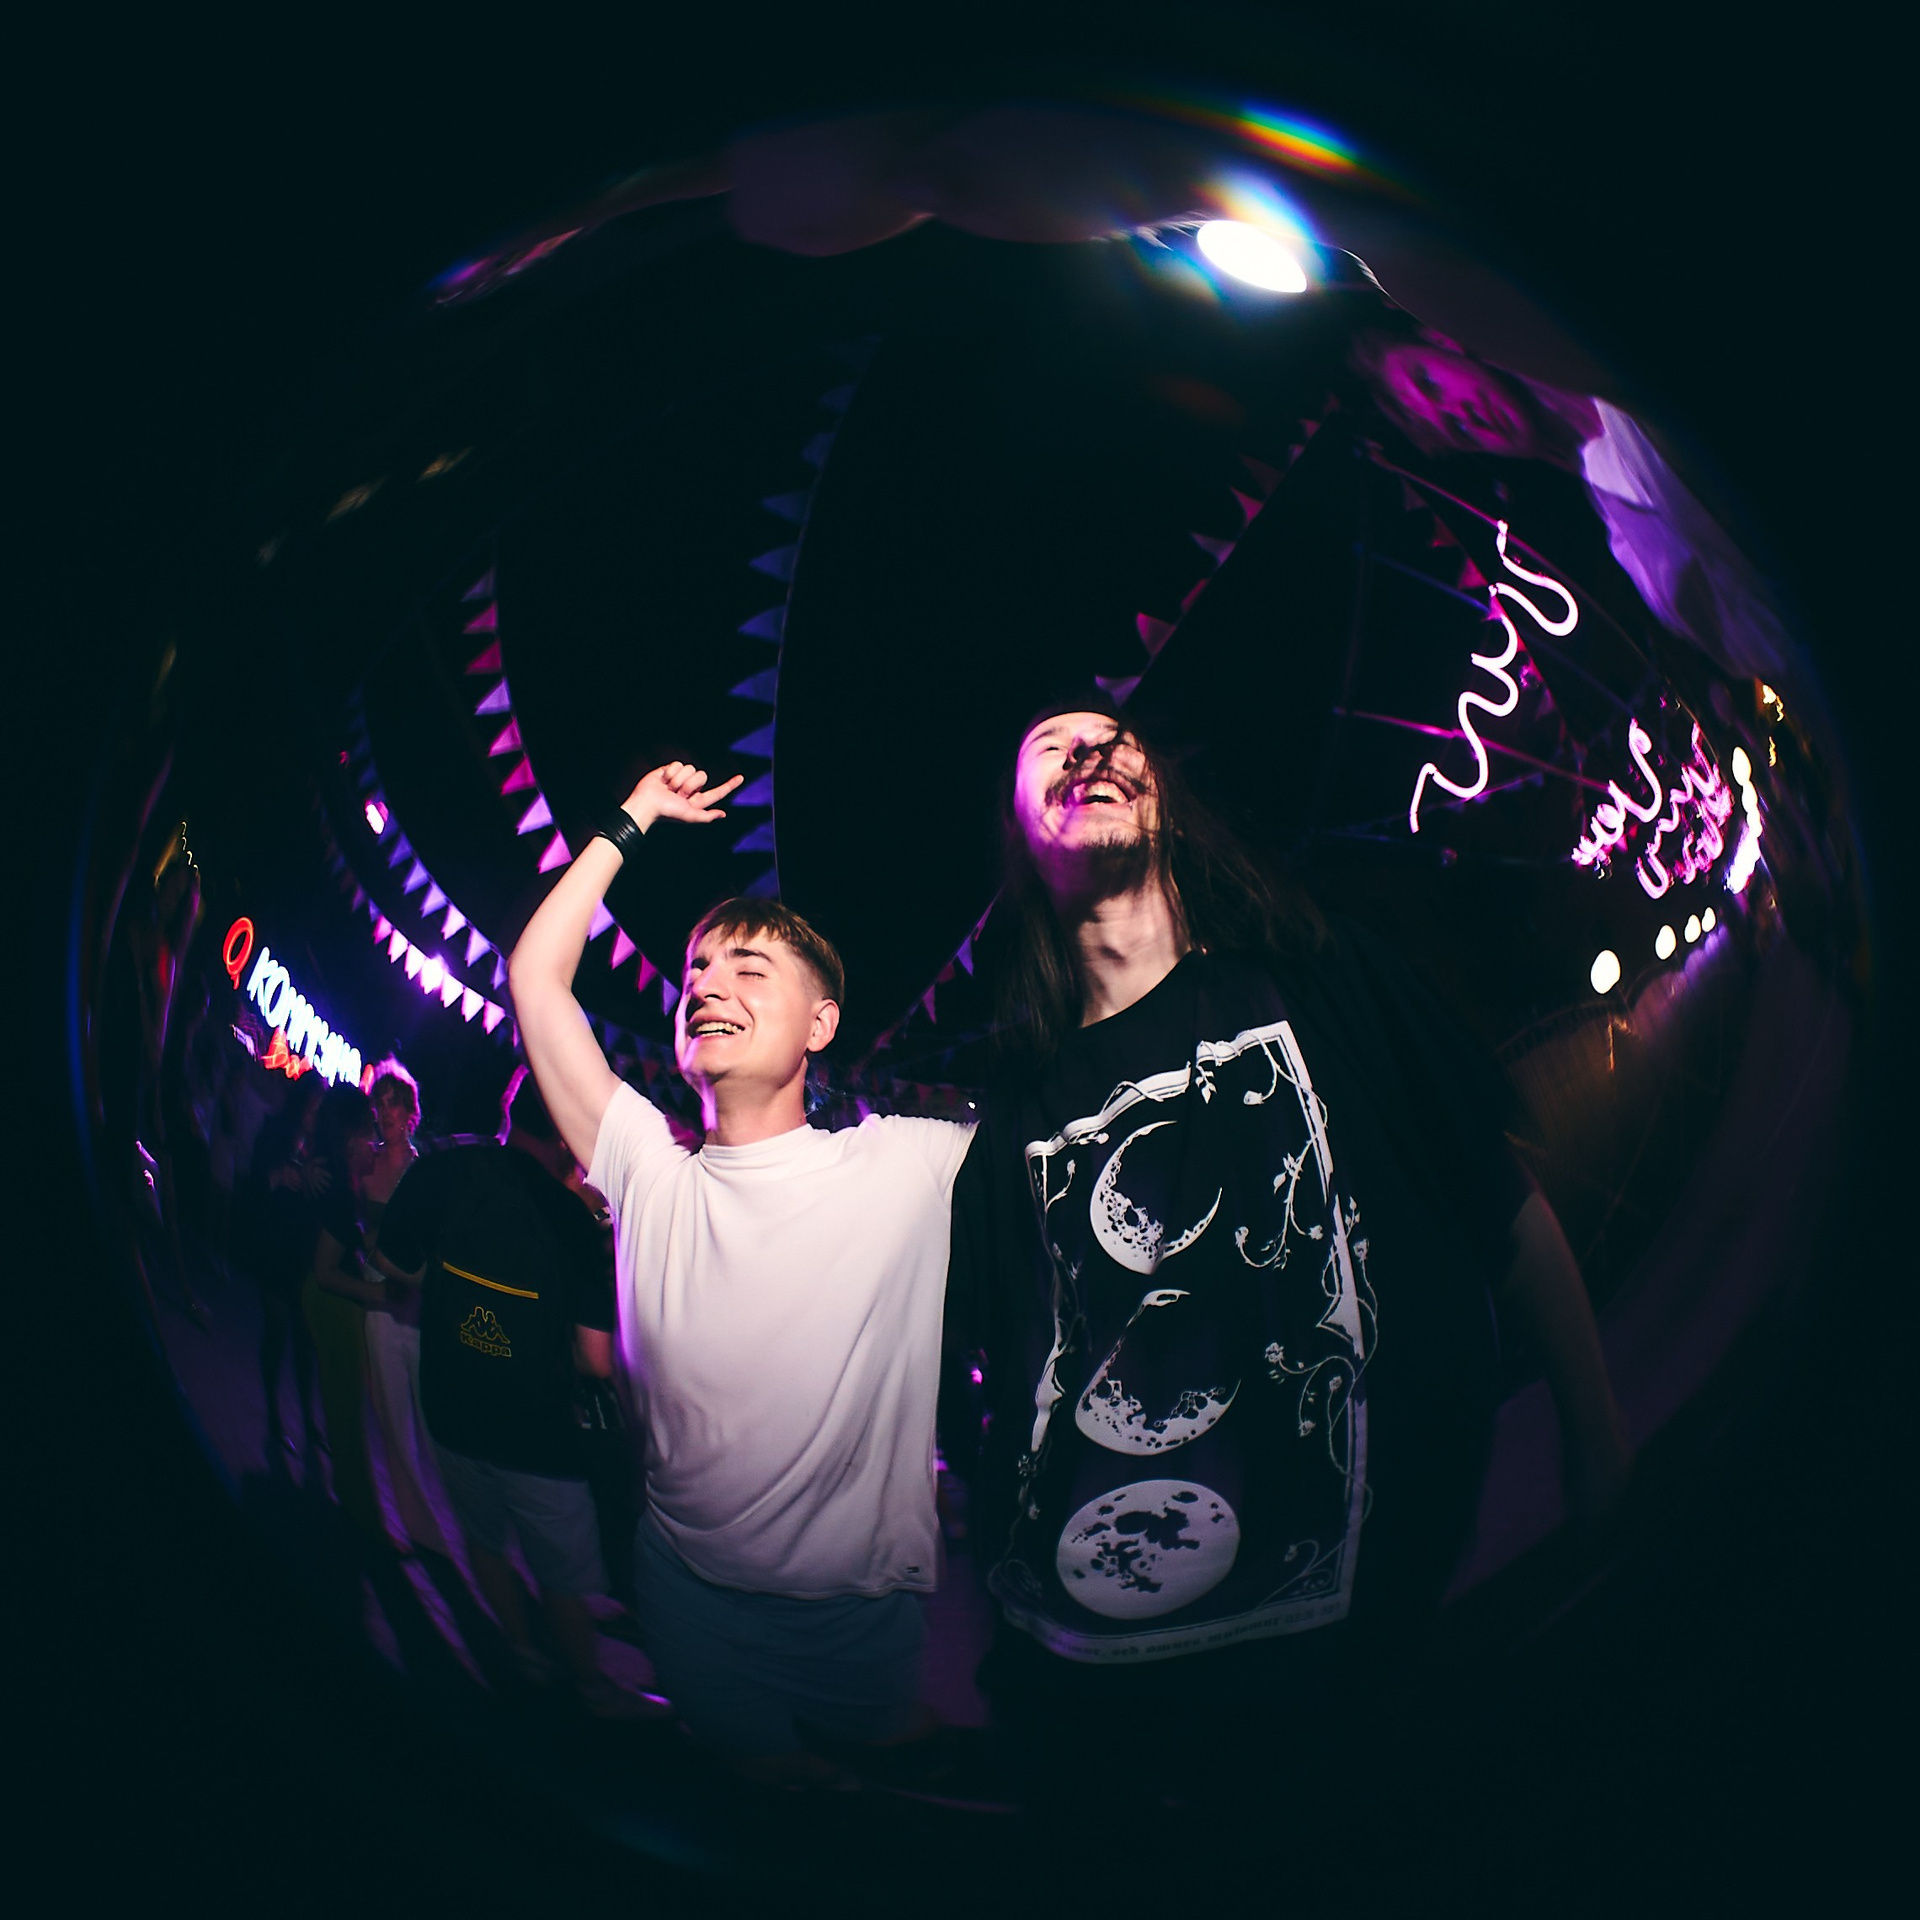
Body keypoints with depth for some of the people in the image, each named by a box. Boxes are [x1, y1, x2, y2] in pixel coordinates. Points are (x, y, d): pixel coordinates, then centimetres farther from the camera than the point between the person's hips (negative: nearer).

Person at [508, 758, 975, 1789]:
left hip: (863, 1606, -2)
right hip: (692, 1587, 3)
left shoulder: (909, 1164, -11)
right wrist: (631, 824, -1)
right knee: (759, 1786, 21)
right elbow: (535, 977, -5)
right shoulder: (651, 1173, -5)